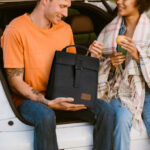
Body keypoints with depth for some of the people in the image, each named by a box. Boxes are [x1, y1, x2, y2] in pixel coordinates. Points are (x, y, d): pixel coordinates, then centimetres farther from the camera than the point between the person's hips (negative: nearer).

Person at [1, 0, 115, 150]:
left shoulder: (65, 29, 9)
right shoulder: (16, 30, -11)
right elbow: (15, 82, -13)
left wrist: (90, 57, -3)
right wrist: (48, 103, -24)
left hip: (63, 97, 5)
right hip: (29, 99, -5)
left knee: (105, 111, -18)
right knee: (46, 116, -39)